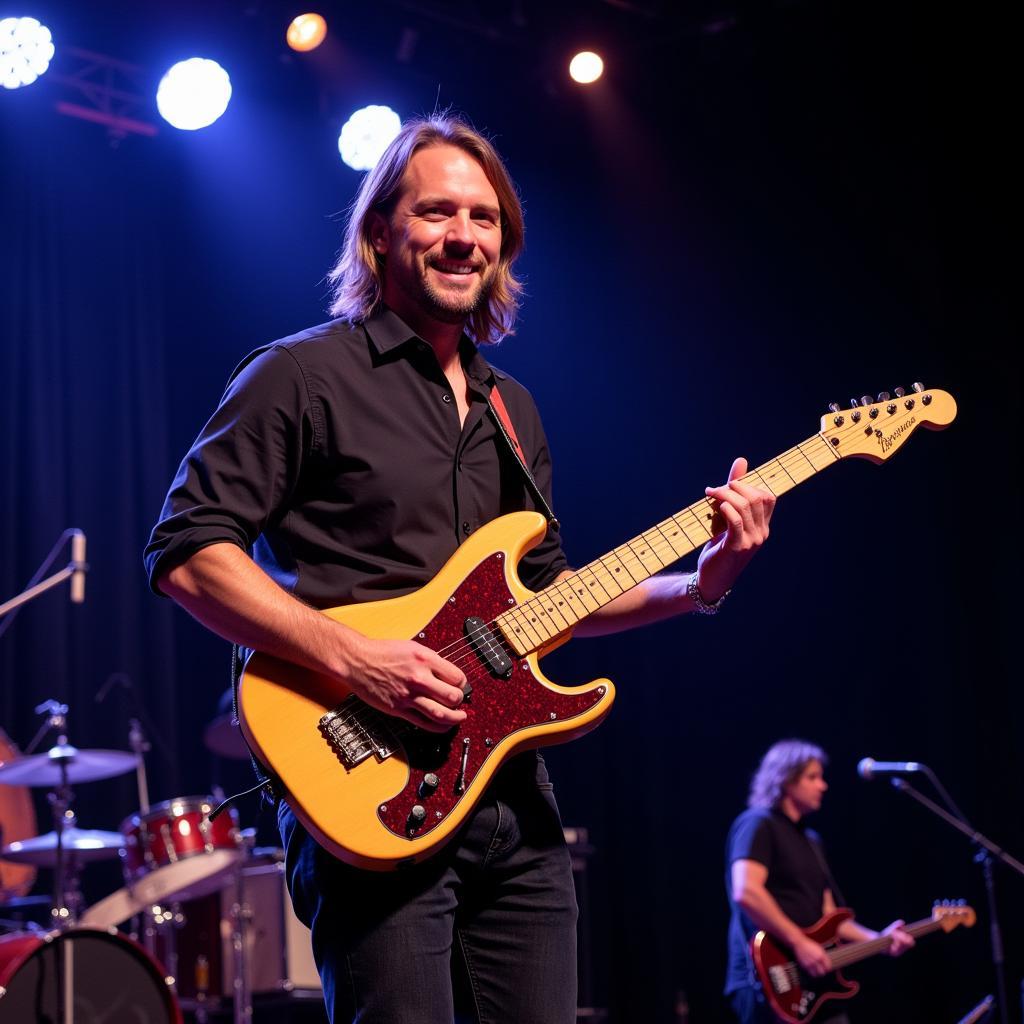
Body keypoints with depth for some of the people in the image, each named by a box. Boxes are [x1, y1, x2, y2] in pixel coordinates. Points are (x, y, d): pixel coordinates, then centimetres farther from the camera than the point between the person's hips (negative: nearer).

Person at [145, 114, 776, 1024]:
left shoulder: (511, 410, 18)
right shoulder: (304, 376, -4)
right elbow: (186, 550, -11)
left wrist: (697, 584, 8)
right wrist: (352, 658, -21)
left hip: (515, 809, 7)